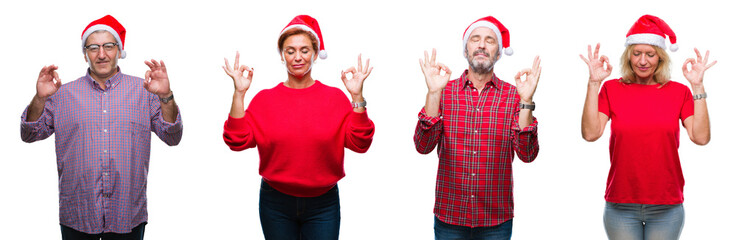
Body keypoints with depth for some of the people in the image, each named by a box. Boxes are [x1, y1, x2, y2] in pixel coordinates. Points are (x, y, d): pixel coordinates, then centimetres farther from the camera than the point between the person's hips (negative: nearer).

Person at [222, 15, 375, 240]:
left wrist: (357, 96, -17)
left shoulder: (335, 97, 0)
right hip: (276, 204, 0)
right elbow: (238, 141, -9)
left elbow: (359, 144, -9)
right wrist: (239, 93, -14)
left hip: (323, 205, 0)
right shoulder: (264, 99, 1)